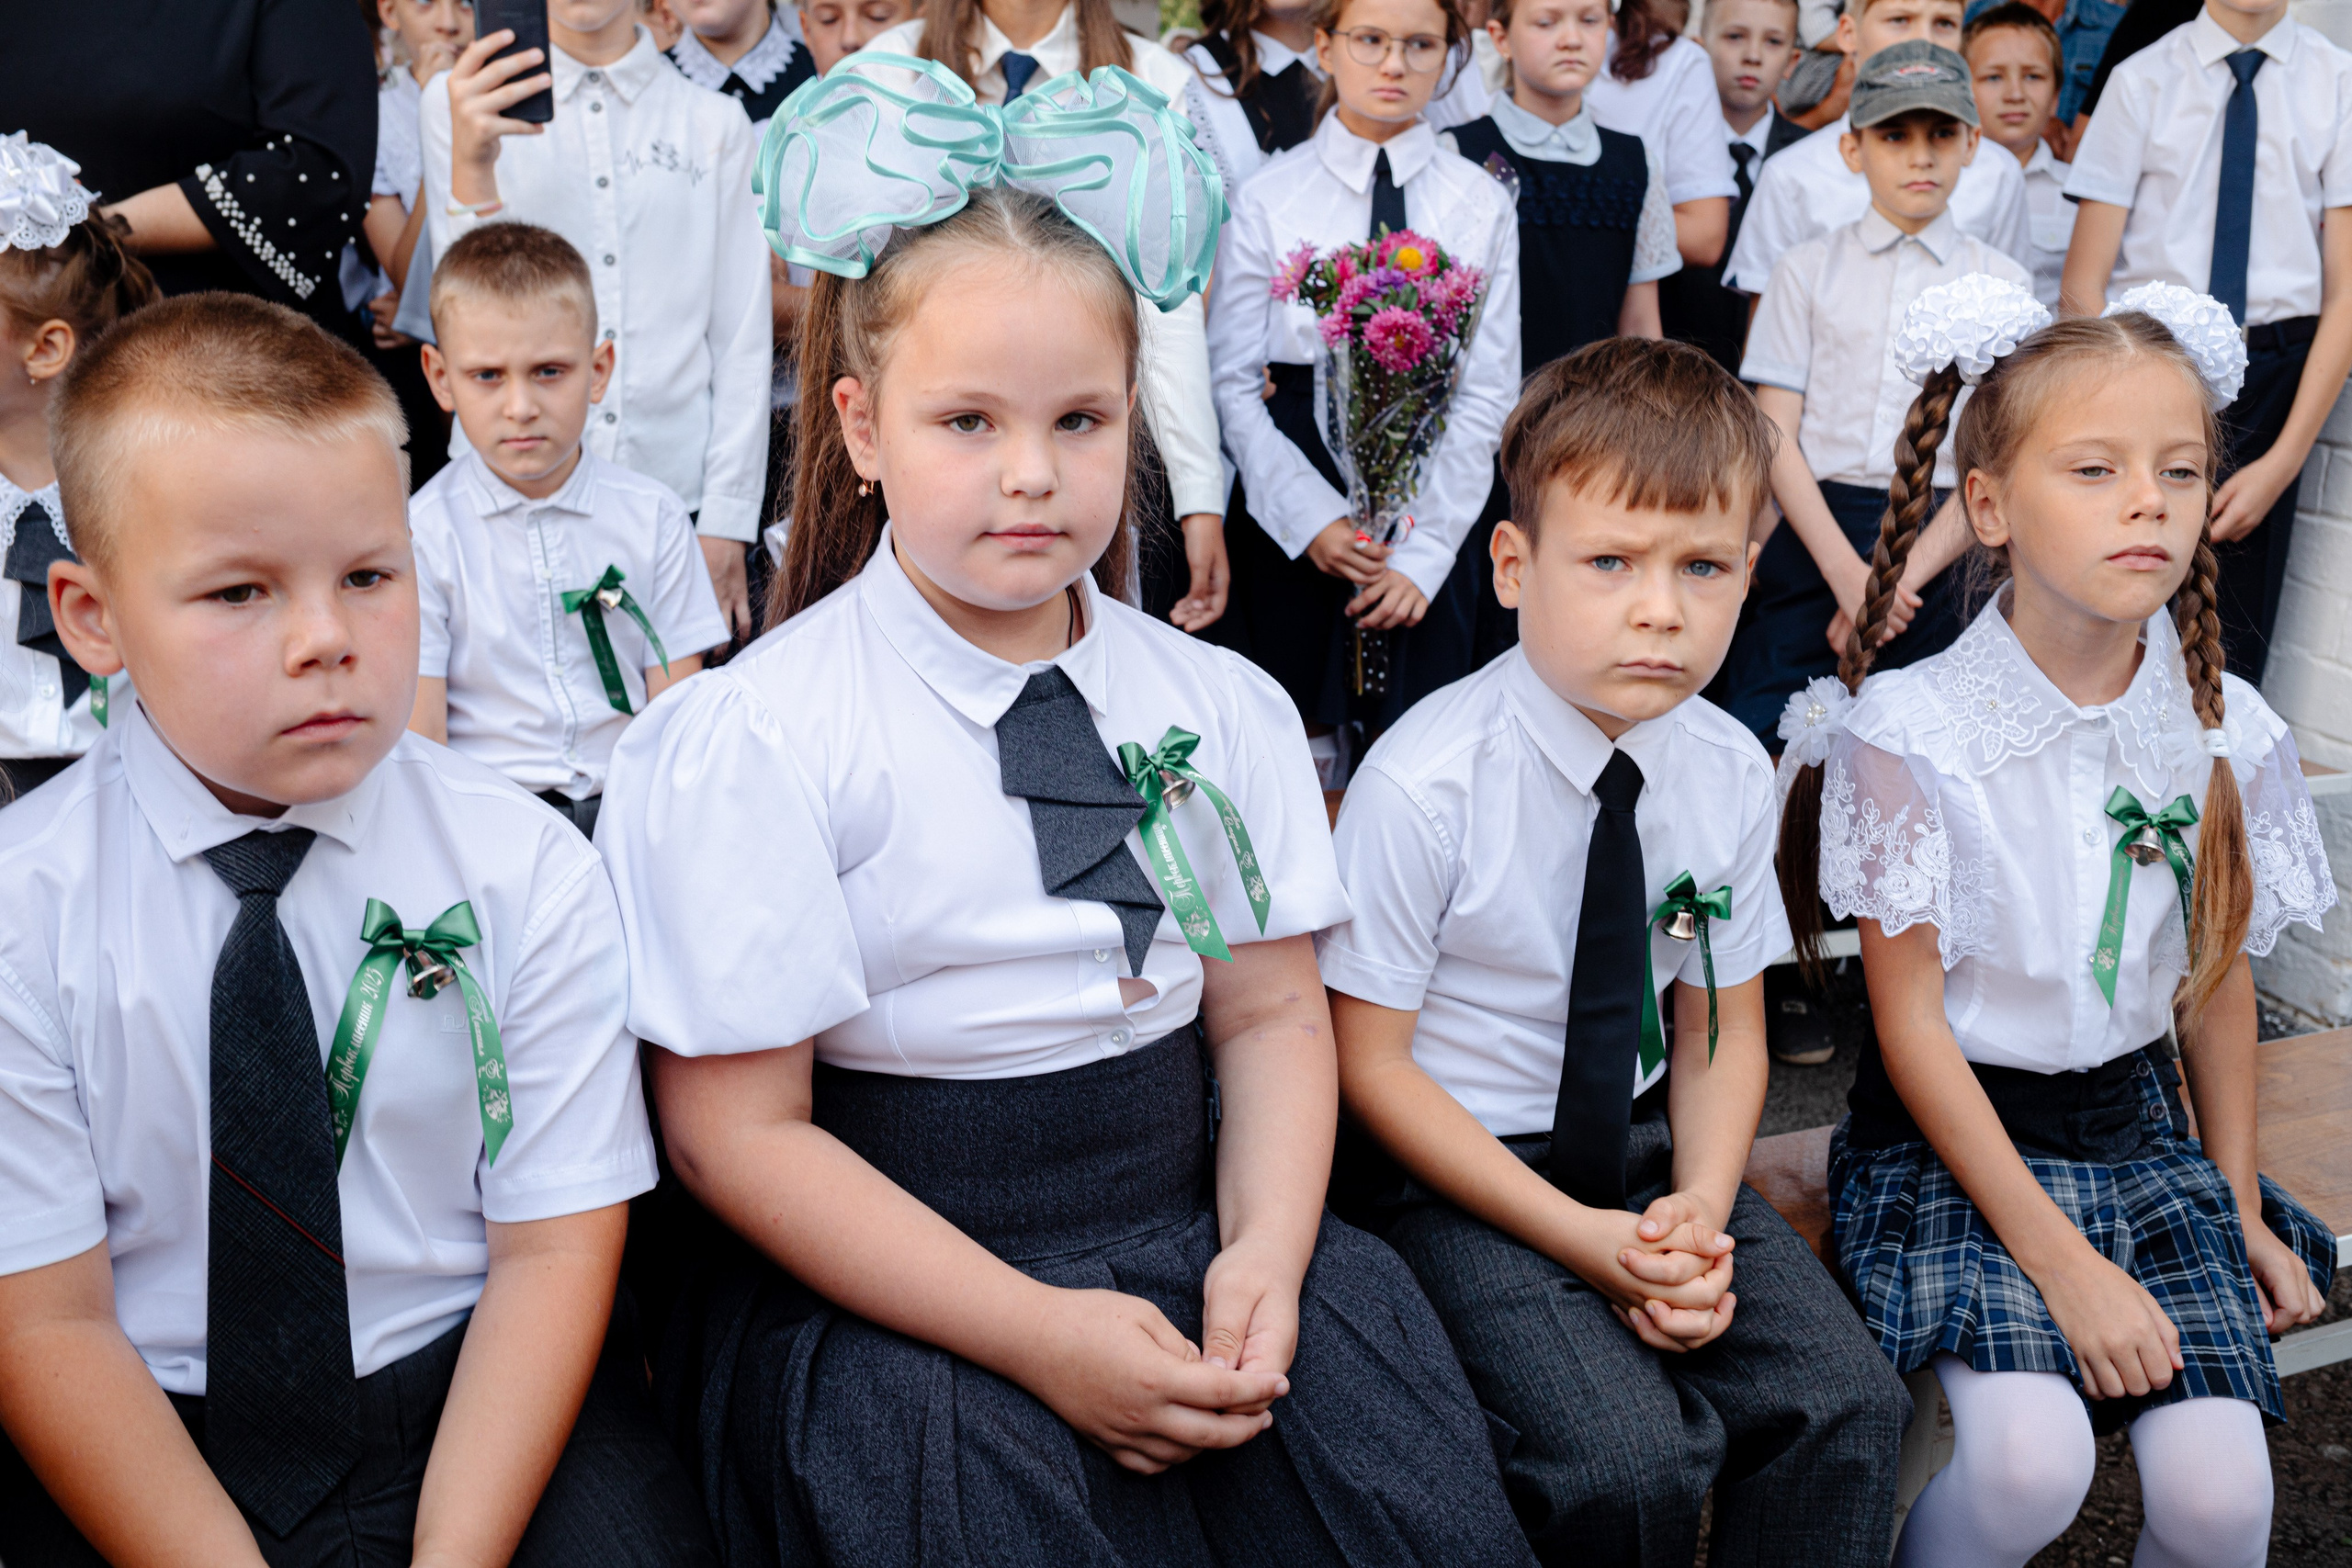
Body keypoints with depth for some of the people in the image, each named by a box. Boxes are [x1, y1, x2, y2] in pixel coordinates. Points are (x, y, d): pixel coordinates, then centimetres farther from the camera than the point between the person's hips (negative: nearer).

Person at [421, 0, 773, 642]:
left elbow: (743, 338, 5)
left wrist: (726, 523, -2)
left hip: (676, 497, 1)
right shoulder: (460, 108, 7)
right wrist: (473, 163, -15)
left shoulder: (717, 123, 9)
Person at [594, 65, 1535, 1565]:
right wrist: (1040, 1333, -18)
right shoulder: (756, 739, -10)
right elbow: (737, 1130, -11)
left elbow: (1273, 1011, 6)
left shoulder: (1224, 707, 5)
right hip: (885, 1287, -3)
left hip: (1179, 1233, 4)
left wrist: (1263, 1257, -13)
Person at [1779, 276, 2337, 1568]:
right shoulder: (1912, 731, -14)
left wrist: (2241, 1209, 14)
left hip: (2140, 1132, 4)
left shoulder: (2226, 733, -1)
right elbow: (1912, 1024, -12)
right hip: (1950, 1137, -4)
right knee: (2028, 1461, -24)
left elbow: (2219, 978, 12)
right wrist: (2063, 1261, -14)